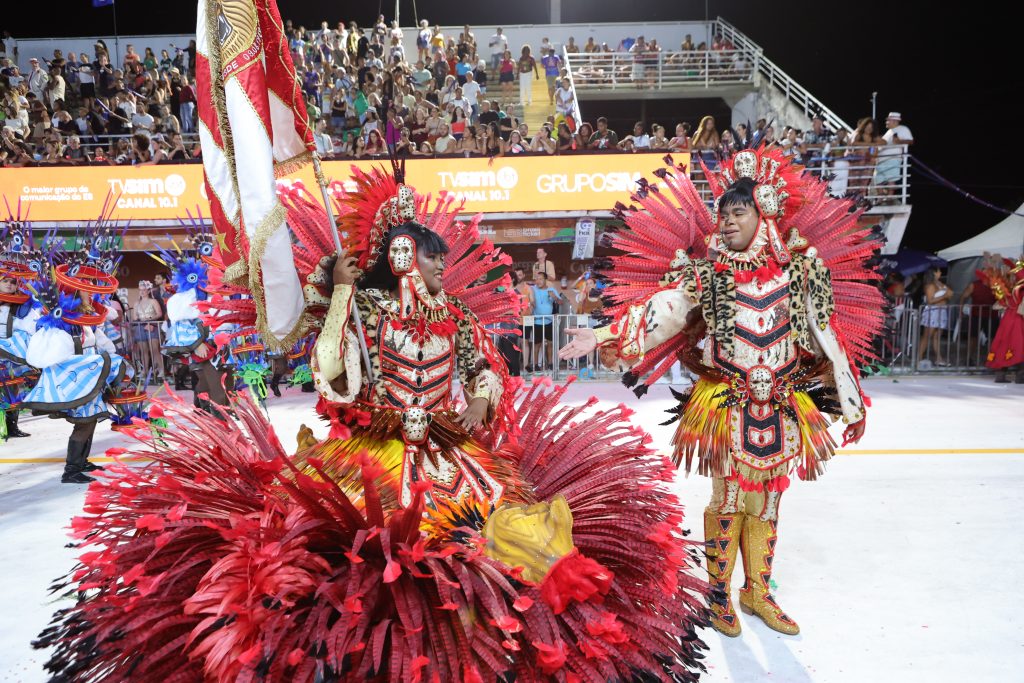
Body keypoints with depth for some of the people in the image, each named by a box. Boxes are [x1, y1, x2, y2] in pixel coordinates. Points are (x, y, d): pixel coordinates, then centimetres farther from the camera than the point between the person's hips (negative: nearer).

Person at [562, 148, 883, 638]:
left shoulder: (797, 267, 0)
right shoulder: (706, 270, -4)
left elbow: (826, 335, 3)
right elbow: (662, 307, -14)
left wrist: (850, 402, 6)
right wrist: (605, 336, -27)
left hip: (783, 406, 3)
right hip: (728, 404, -2)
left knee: (767, 500, 14)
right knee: (729, 499, 7)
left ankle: (758, 591, 33)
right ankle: (719, 593, 26)